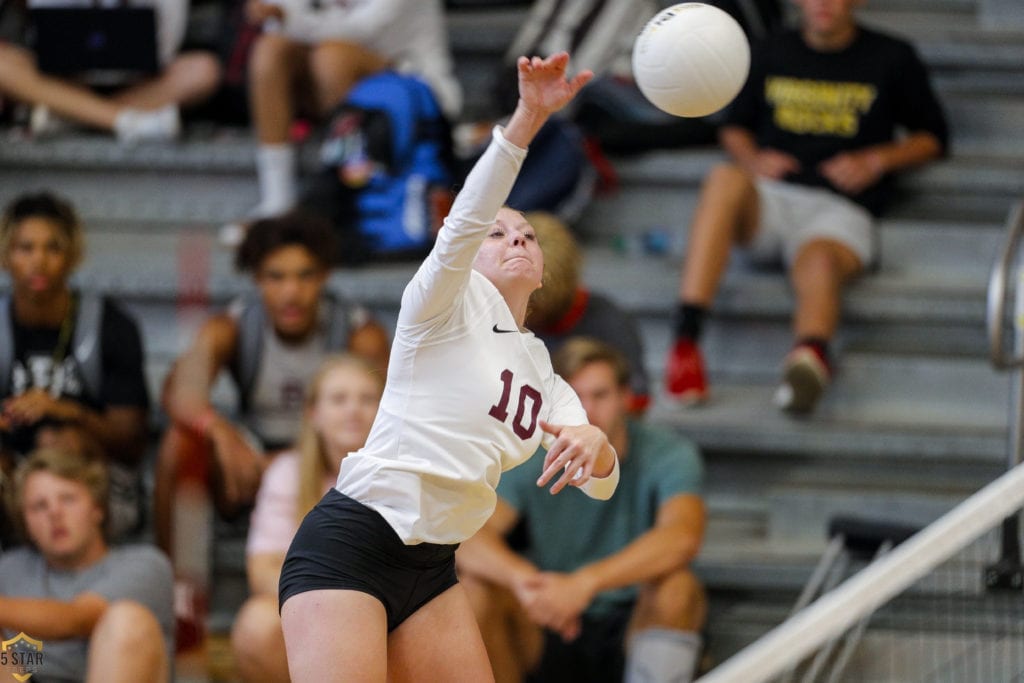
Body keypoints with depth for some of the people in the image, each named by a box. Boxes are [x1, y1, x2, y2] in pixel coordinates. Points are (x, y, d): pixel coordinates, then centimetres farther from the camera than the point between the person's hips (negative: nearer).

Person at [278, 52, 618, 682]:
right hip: (350, 542, -8)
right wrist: (528, 119, -36)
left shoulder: (545, 379, 17)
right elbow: (465, 223, -22)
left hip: (431, 569, 8)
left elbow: (600, 482, 5)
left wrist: (593, 441, -21)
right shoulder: (450, 304, -2)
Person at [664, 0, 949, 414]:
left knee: (820, 260, -39)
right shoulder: (773, 54, 21)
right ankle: (685, 341, -46)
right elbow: (734, 127, 29)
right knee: (724, 179, -35)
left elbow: (932, 138, 19)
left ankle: (812, 356, -74)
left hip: (840, 207, -2)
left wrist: (877, 160, 0)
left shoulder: (892, 59, 15)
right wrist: (751, 159, 5)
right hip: (768, 200, 2)